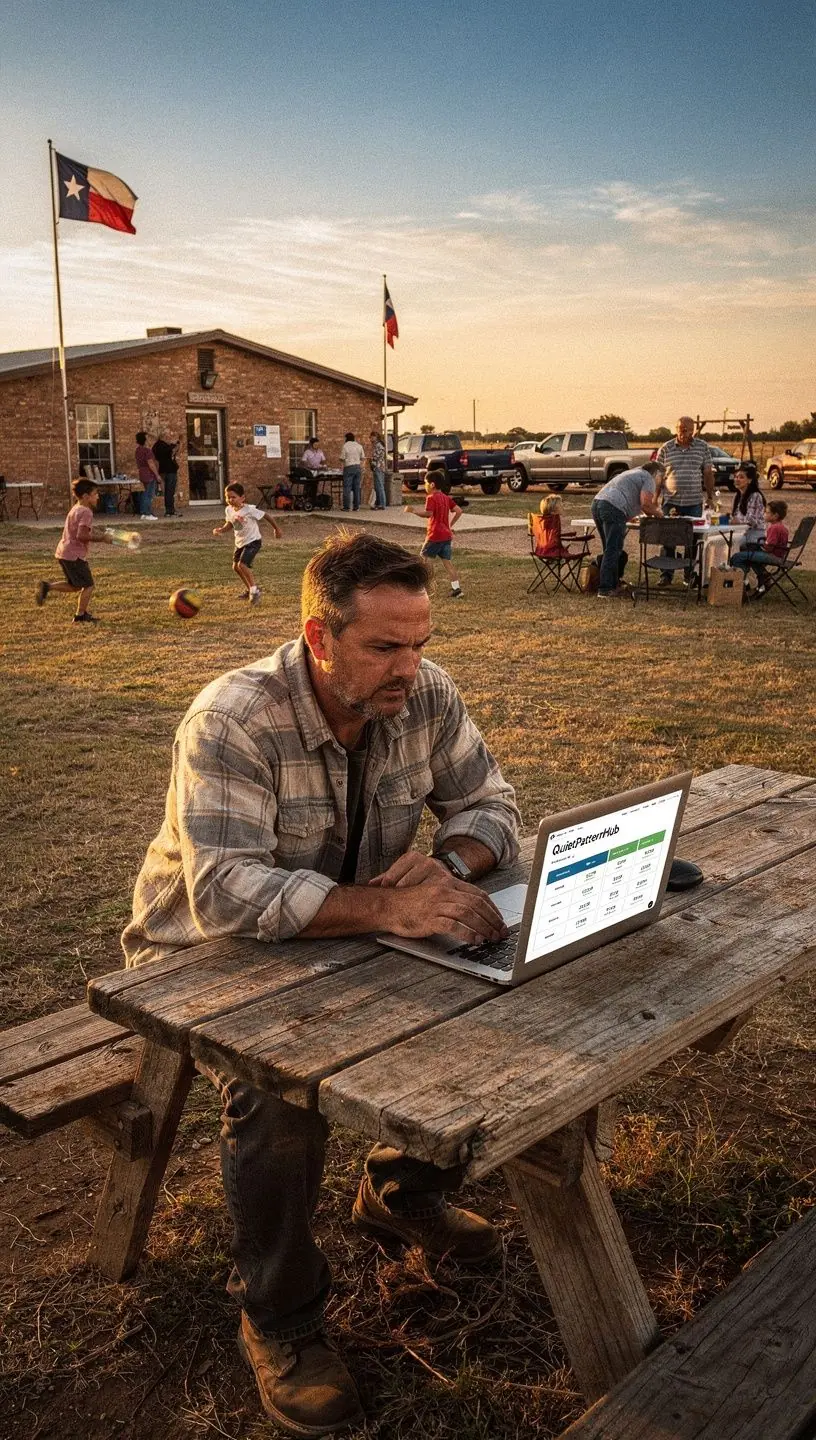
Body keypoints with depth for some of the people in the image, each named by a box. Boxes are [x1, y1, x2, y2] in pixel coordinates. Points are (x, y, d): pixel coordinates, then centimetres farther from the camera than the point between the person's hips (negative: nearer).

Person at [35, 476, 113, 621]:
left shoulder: (75, 509, 15)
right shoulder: (86, 512, -16)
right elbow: (82, 535, -26)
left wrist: (100, 535, 15)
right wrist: (101, 538, -17)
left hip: (63, 552, 10)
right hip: (74, 555, -10)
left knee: (75, 586, 21)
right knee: (88, 585, 2)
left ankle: (47, 586, 12)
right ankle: (80, 616, 8)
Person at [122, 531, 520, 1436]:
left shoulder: (425, 697, -12)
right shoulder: (233, 720, -30)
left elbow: (491, 805, -5)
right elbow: (226, 893, -40)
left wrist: (447, 862, -29)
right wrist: (389, 907, -50)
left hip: (343, 937, 6)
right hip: (212, 952, -5)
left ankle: (401, 1190, 18)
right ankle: (280, 1318, -3)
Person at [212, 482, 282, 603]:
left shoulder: (249, 510, -23)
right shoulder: (228, 510, -4)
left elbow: (266, 516, -13)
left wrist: (277, 529, -3)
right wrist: (221, 530, -12)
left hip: (253, 541, -8)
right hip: (240, 542, 8)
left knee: (242, 564, -22)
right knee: (235, 566, 14)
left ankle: (254, 590, -7)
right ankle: (249, 589, 35)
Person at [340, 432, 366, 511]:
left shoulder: (345, 446, -6)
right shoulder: (359, 446, 7)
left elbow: (342, 459, -4)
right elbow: (363, 458, 10)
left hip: (348, 468, -5)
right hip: (358, 467, 5)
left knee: (347, 487, -2)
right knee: (356, 487, 7)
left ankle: (347, 507, -5)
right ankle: (356, 506, 8)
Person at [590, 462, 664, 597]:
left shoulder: (634, 473, 34)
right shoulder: (648, 479, 5)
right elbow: (645, 504, -7)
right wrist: (657, 512, 12)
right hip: (613, 508, -9)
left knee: (611, 549, 17)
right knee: (612, 551, -8)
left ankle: (615, 585, 23)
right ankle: (605, 590, -10)